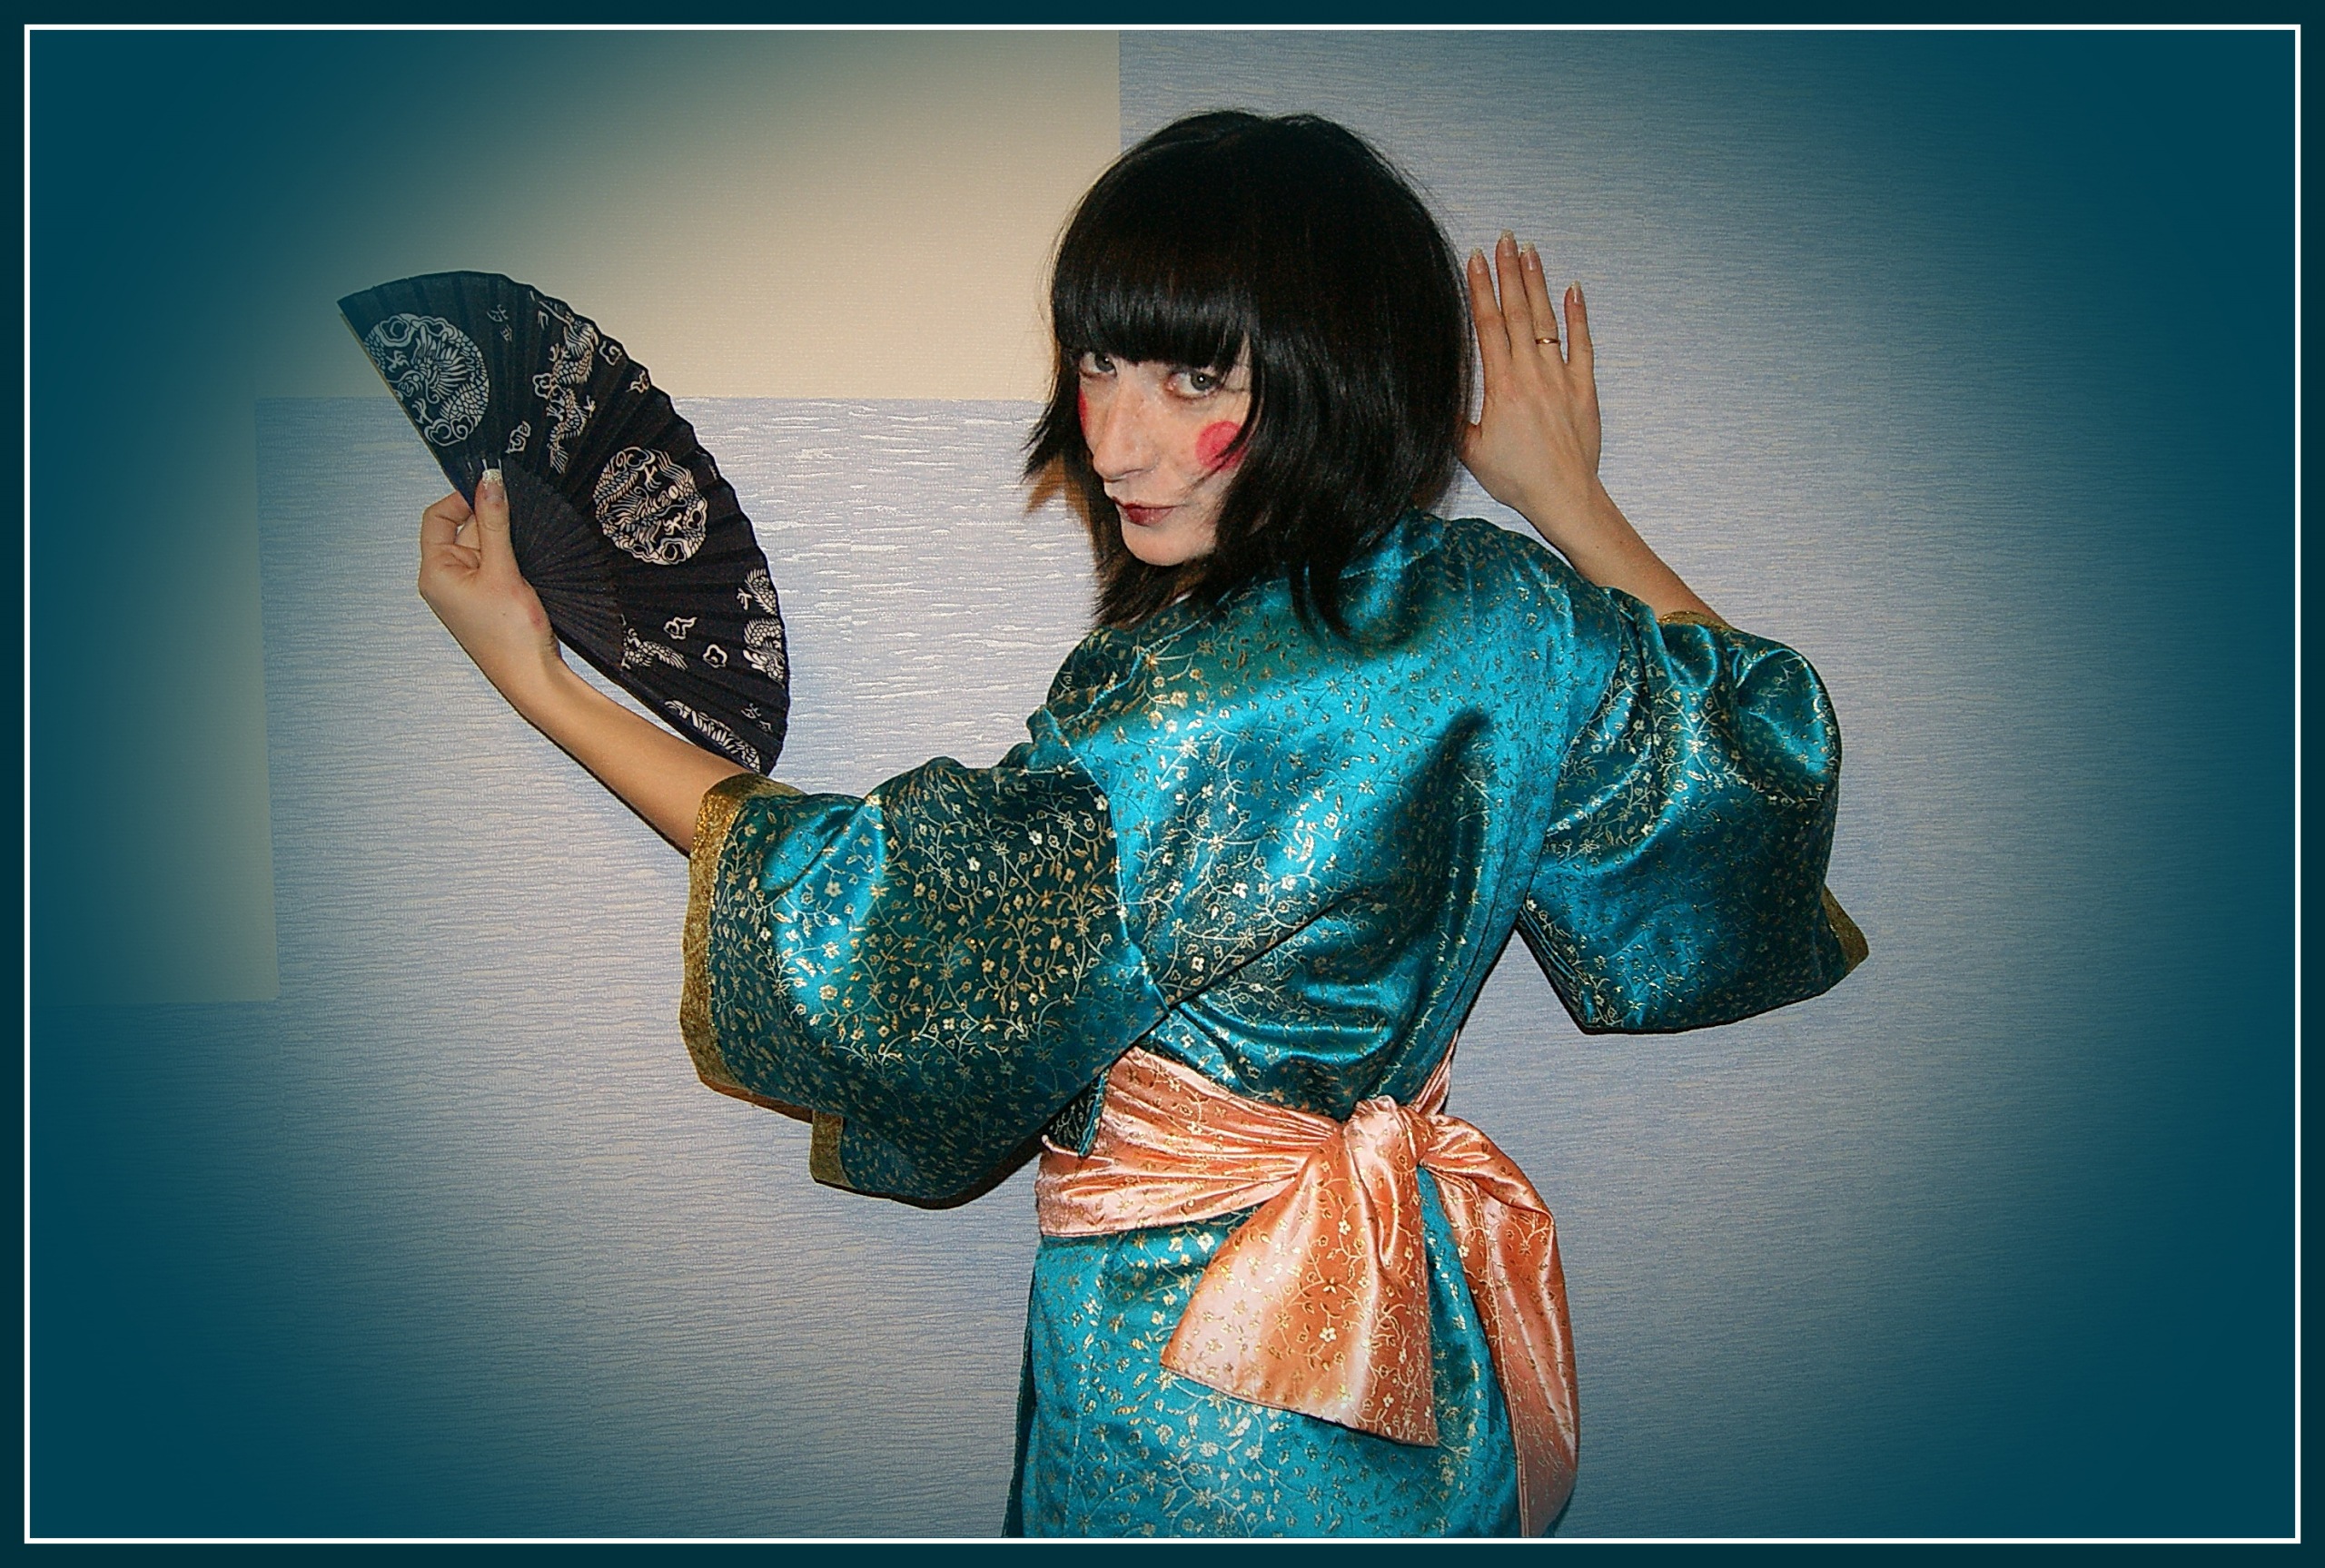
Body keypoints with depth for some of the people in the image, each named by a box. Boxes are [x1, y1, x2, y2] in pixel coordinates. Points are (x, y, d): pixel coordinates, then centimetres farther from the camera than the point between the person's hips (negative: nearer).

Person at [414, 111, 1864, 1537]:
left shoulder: (1182, 716, -31)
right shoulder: (1514, 614, -11)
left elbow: (859, 910, -18)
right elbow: (1773, 735, 8)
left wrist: (544, 684, -12)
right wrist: (1572, 499, 13)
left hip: (1191, 1369, -6)